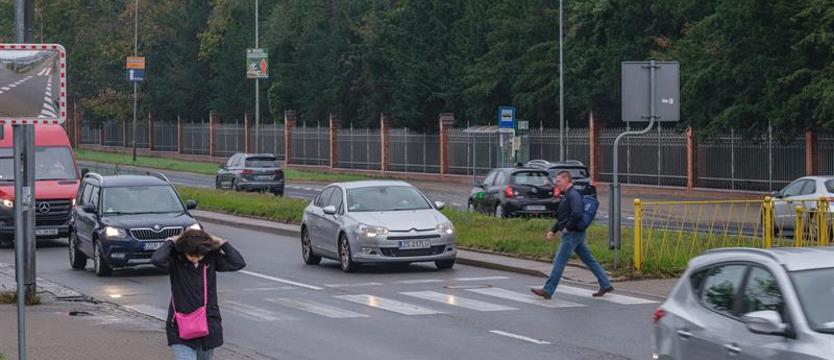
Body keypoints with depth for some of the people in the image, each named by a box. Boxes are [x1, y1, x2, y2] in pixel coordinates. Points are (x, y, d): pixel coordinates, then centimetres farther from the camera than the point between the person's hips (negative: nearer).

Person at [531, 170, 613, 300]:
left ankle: (547, 290, -6)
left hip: (572, 234, -11)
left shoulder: (573, 194, -15)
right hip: (577, 234, 11)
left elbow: (577, 214, -29)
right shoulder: (567, 195, 19)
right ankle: (606, 285, 16)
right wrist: (553, 230, 18)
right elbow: (562, 217, 26)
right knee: (589, 260, 13)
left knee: (559, 261, -8)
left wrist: (567, 228, -19)